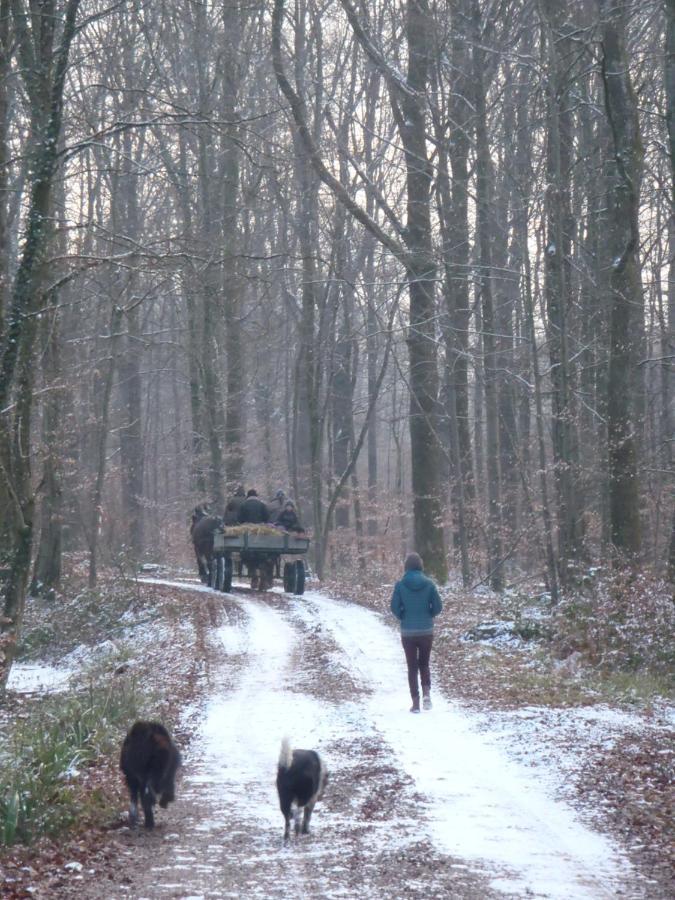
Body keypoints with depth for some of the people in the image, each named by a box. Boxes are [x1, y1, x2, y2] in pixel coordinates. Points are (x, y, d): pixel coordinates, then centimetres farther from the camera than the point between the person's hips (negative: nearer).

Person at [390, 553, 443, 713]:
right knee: (424, 664, 17)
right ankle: (426, 692, -7)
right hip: (426, 631, 1)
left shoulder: (400, 585, -8)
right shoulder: (429, 584, -6)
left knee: (412, 667, 8)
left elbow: (394, 607, -9)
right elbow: (438, 606, -5)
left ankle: (415, 702, 3)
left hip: (408, 632, -1)